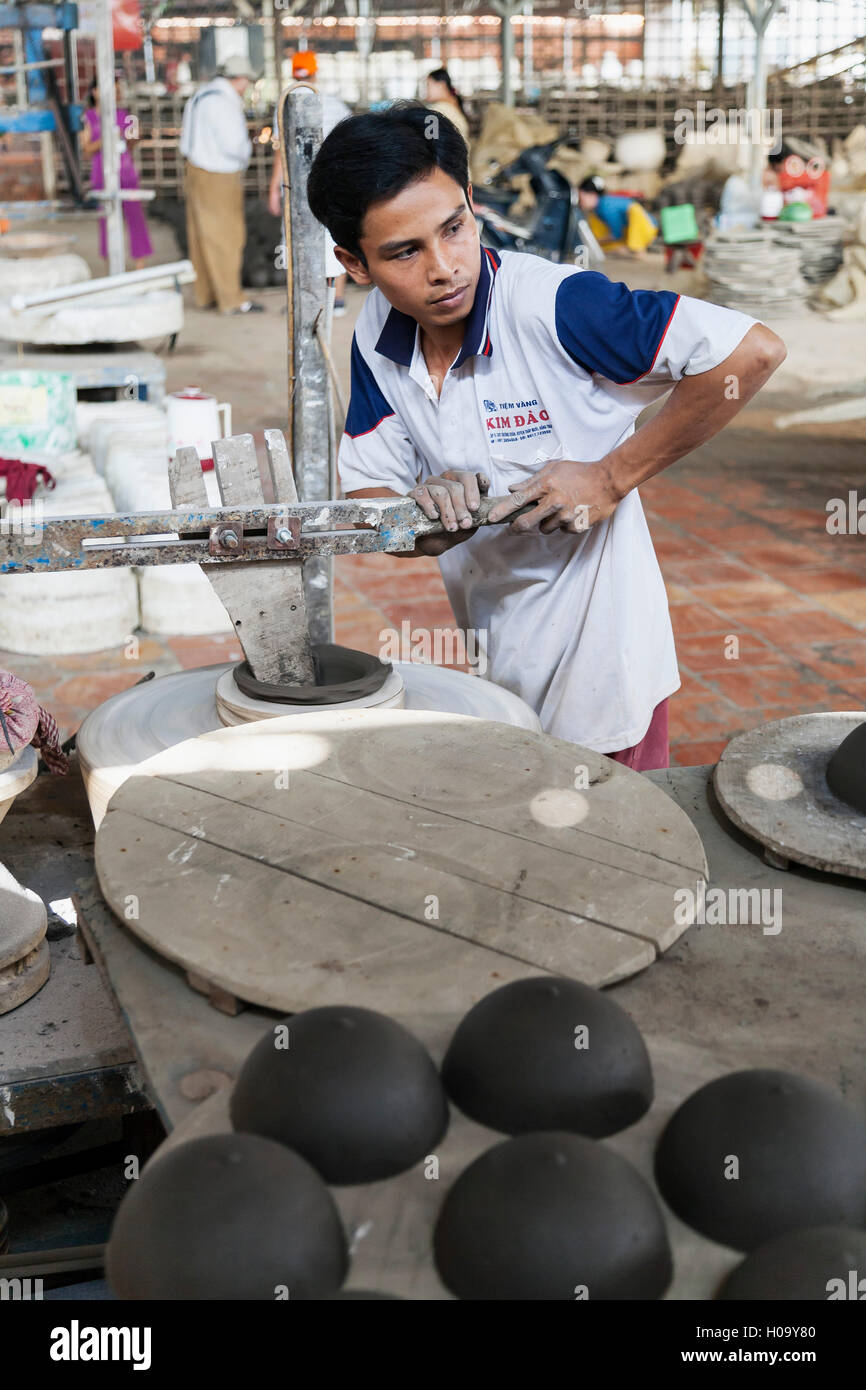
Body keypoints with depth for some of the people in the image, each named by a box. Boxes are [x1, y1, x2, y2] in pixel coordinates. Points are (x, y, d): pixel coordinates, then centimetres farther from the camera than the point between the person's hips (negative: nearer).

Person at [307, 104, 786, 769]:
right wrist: (429, 516, -24)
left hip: (598, 663, -5)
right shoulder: (377, 335, -5)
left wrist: (611, 478, -23)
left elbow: (753, 351, -28)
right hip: (487, 661, 6)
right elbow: (368, 493, -1)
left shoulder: (551, 303, -25)